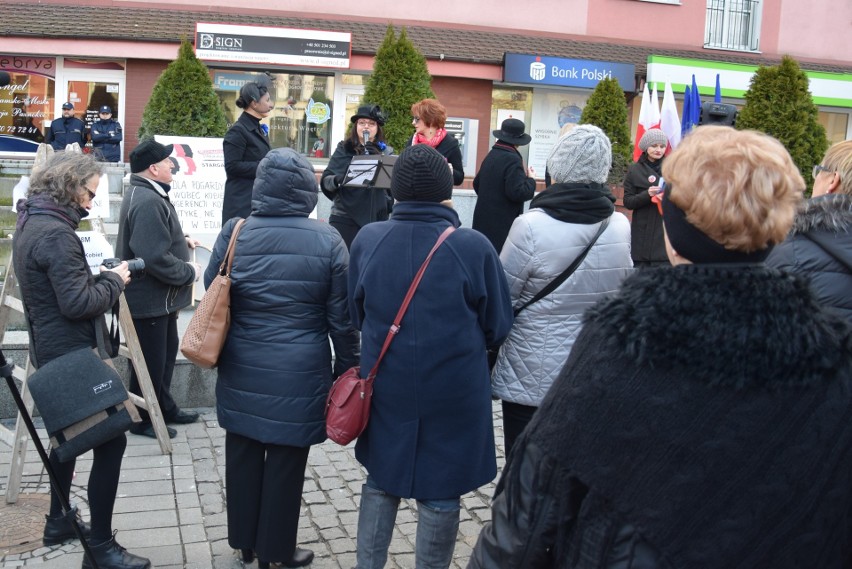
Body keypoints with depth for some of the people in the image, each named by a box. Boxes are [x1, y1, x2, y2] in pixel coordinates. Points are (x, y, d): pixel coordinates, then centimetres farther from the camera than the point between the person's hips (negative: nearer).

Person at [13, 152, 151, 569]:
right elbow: (79, 303, -26)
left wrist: (99, 276, 4)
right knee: (110, 440, -6)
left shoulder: (30, 223, 10)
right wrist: (113, 280, -11)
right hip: (73, 354, -11)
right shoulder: (55, 233, -22)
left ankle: (58, 521, 35)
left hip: (54, 350, 11)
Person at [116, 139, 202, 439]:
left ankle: (164, 407, 37)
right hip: (149, 299, -11)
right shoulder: (148, 202, -27)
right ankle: (143, 420, 21)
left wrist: (181, 240, 9)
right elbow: (156, 258, -33)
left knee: (166, 352, 22)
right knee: (151, 360, 5)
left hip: (158, 296, 11)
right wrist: (189, 272, -19)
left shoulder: (147, 193, 9)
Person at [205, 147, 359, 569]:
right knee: (285, 461, 10)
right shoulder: (327, 241, -9)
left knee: (243, 455, 17)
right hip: (298, 374, -3)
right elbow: (341, 317, -4)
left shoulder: (234, 233, -5)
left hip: (241, 370, 3)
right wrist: (346, 370, 6)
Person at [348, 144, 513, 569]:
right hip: (453, 392, -3)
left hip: (386, 387, 3)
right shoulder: (473, 247, -17)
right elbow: (497, 327, -6)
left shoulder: (367, 240, -8)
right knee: (439, 495, 13)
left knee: (381, 482, 21)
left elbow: (356, 314, 6)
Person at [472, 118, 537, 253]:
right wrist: (531, 180, -6)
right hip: (502, 223, -8)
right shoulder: (513, 159, -15)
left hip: (485, 219, 8)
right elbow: (517, 192, -21)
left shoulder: (491, 155, 10)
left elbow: (477, 184, 19)